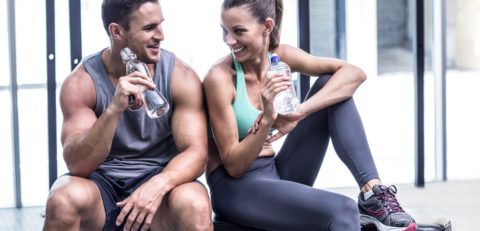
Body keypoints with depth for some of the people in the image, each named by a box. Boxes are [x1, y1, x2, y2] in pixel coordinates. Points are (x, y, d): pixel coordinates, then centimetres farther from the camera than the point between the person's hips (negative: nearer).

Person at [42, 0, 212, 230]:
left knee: (195, 205, -33)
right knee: (64, 198, -33)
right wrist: (114, 110, -34)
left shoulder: (181, 77, -5)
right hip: (101, 182, 0)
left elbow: (196, 152, -12)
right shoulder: (81, 82, -8)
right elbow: (77, 165, -18)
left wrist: (158, 185, -33)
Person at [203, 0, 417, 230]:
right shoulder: (220, 77, -16)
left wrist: (300, 113, -23)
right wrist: (267, 120, -31)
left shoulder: (280, 56, -1)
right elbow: (233, 166, -16)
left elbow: (354, 74, -11)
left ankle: (372, 193, -14)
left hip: (277, 174, 7)